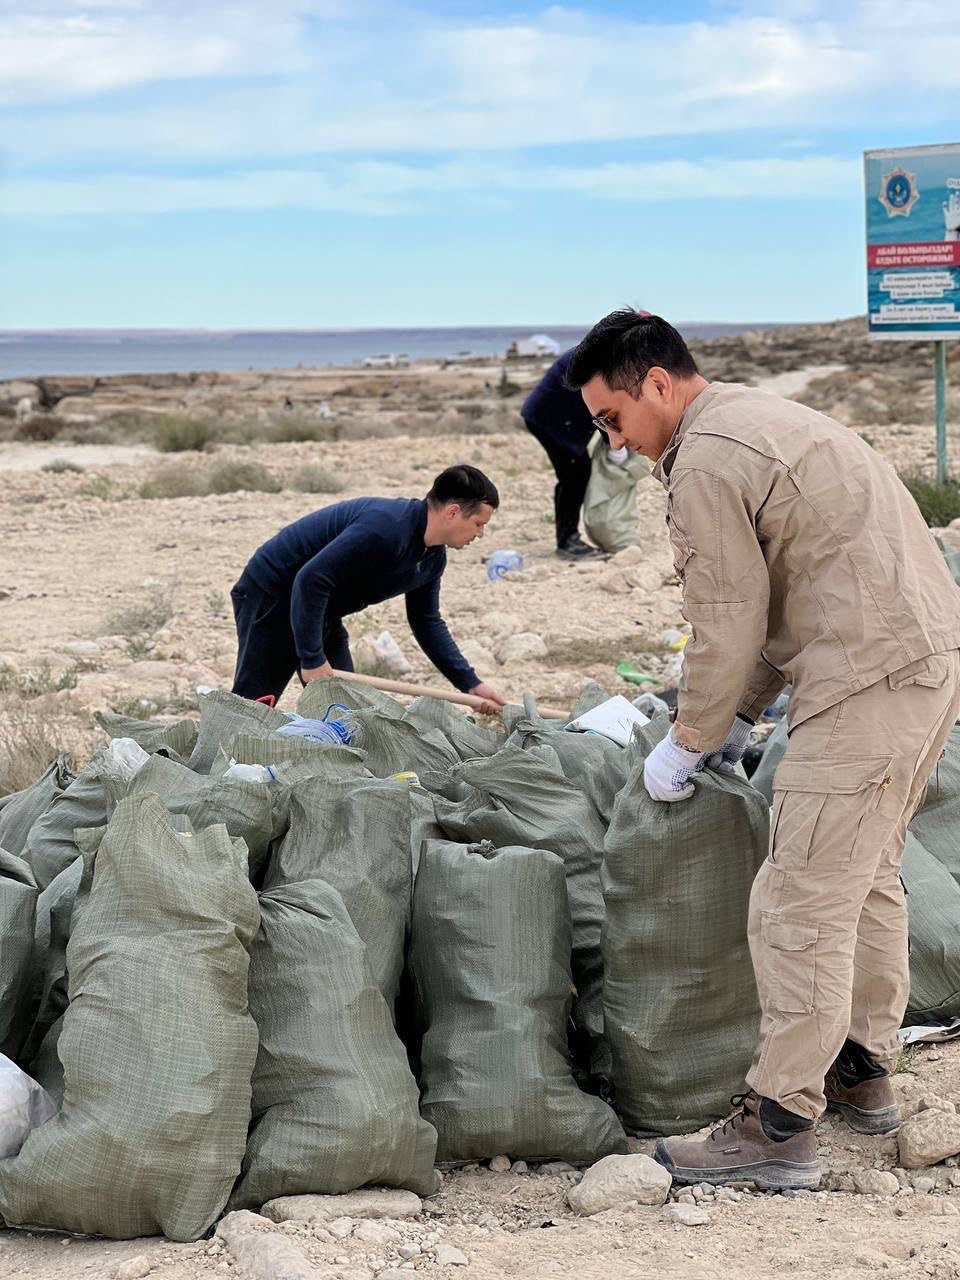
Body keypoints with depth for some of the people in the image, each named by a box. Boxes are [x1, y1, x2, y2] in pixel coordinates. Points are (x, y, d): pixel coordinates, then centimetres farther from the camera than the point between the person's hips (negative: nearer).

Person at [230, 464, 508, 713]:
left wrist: (471, 684, 7)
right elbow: (310, 579, -34)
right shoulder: (386, 527, -32)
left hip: (322, 613, 10)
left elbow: (427, 623, 14)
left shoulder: (434, 558, 1)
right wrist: (312, 658, -29)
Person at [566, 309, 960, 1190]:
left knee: (802, 904, -7)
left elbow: (728, 624, -11)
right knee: (866, 879, 21)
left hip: (870, 682, -11)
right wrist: (738, 719, 23)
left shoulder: (705, 462, -12)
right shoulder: (760, 420, 20)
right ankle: (863, 1070, 32)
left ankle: (779, 1125, -3)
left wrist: (689, 743, 2)